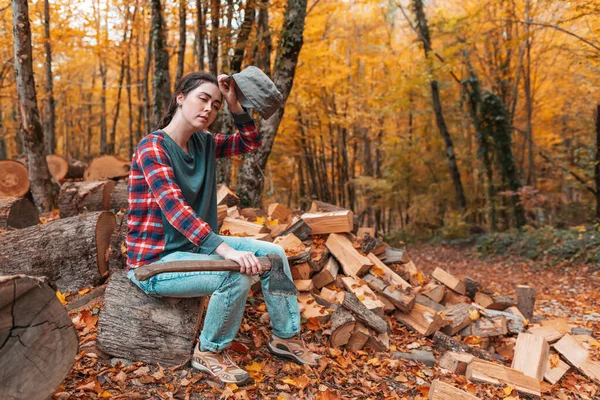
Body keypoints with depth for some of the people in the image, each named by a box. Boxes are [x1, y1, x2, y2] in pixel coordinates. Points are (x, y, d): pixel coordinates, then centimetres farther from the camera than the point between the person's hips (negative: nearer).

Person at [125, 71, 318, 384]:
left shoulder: (203, 143, 4)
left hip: (193, 245, 8)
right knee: (237, 276, -31)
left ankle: (285, 335, 15)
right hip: (156, 261, -8)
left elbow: (250, 143, 14)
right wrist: (226, 249, -42)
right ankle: (210, 352, -4)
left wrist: (234, 104, -3)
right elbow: (174, 207, -33)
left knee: (273, 253, 0)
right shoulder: (152, 147, -19)